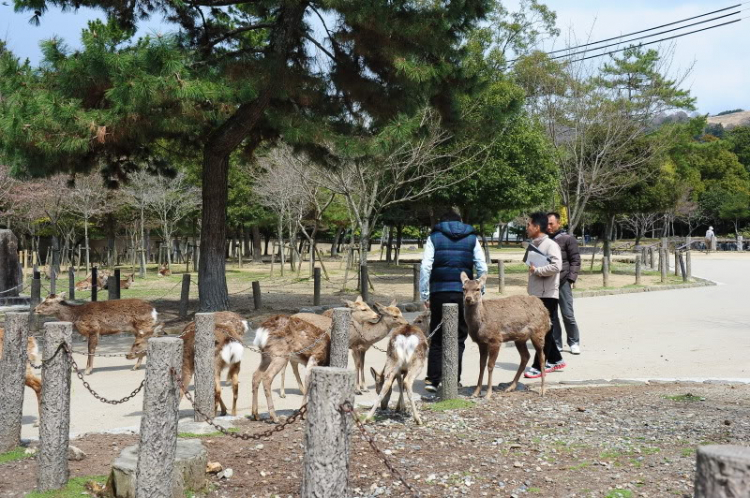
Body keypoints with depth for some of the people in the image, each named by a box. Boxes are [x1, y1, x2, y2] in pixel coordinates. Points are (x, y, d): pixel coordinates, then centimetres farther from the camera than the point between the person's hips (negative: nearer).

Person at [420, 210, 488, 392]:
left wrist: (425, 295, 1)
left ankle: (433, 379, 2)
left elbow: (425, 267, -3)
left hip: (439, 293, 0)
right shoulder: (472, 239, 11)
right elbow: (482, 268, 3)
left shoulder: (434, 237, 7)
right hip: (463, 293, 1)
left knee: (437, 339, 8)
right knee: (458, 338, 9)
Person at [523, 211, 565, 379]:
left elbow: (556, 266, -25)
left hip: (547, 295, -9)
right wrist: (530, 286, 13)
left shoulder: (550, 245, -13)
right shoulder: (534, 245, 14)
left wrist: (536, 270, -17)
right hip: (536, 294, 9)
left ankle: (538, 366, 1)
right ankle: (556, 360, 26)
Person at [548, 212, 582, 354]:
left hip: (563, 282, -4)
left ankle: (574, 342, 10)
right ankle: (556, 343, 14)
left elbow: (576, 260, -2)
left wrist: (571, 278, -11)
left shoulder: (568, 239, 0)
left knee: (567, 314, -2)